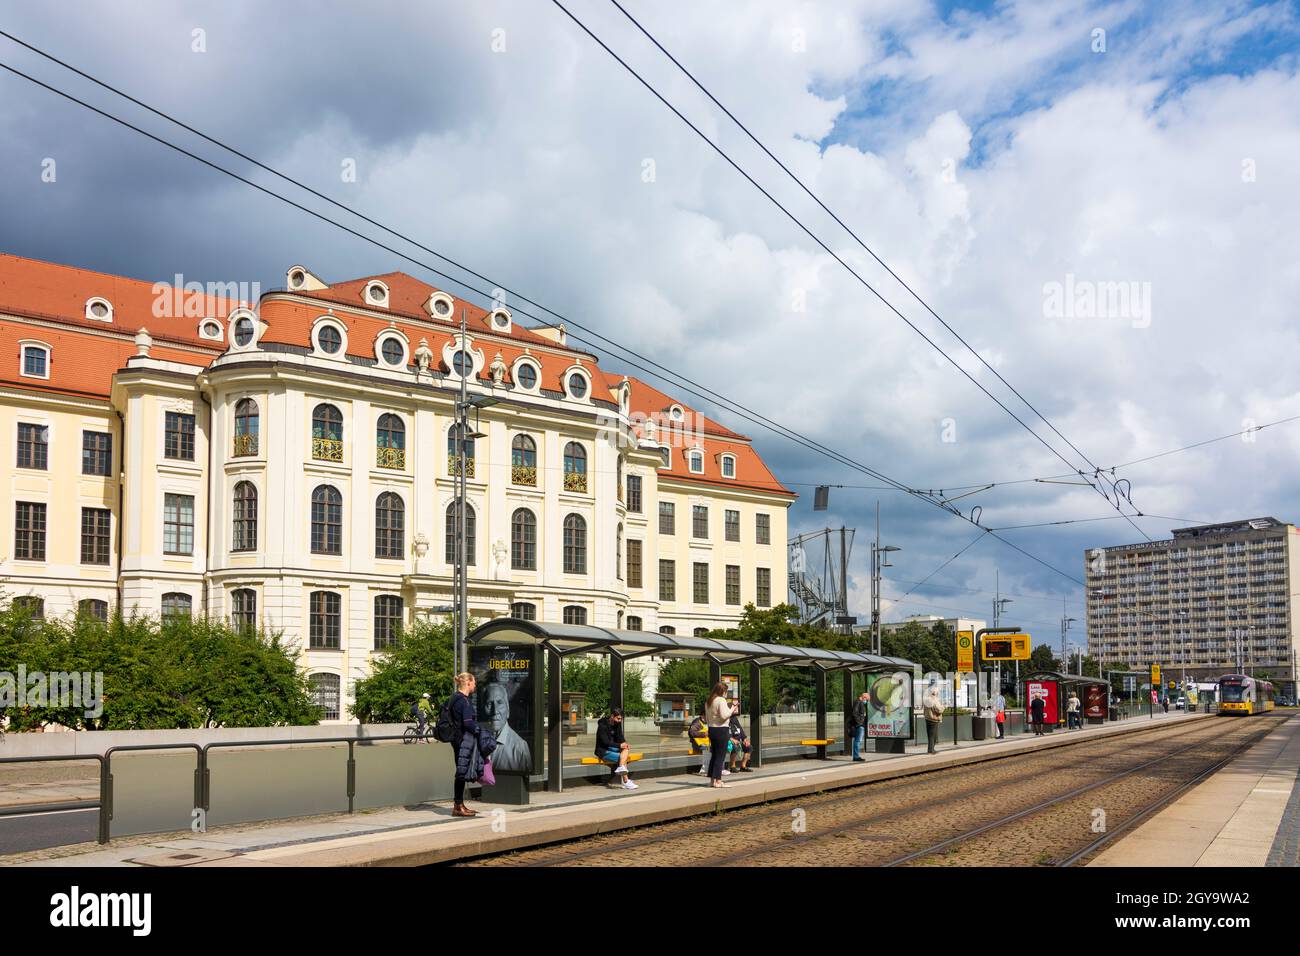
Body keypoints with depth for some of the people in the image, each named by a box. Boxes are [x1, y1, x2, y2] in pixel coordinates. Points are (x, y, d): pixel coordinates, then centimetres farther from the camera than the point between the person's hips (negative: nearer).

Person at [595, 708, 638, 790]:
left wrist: (624, 743, -15)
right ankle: (626, 782, -23)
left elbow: (620, 738, 8)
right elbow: (605, 742, -22)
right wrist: (619, 745, -28)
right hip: (603, 751, -7)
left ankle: (621, 768, -34)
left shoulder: (617, 724, 6)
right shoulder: (602, 726, -16)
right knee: (622, 757, -25)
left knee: (625, 749, -21)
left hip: (612, 748, 7)